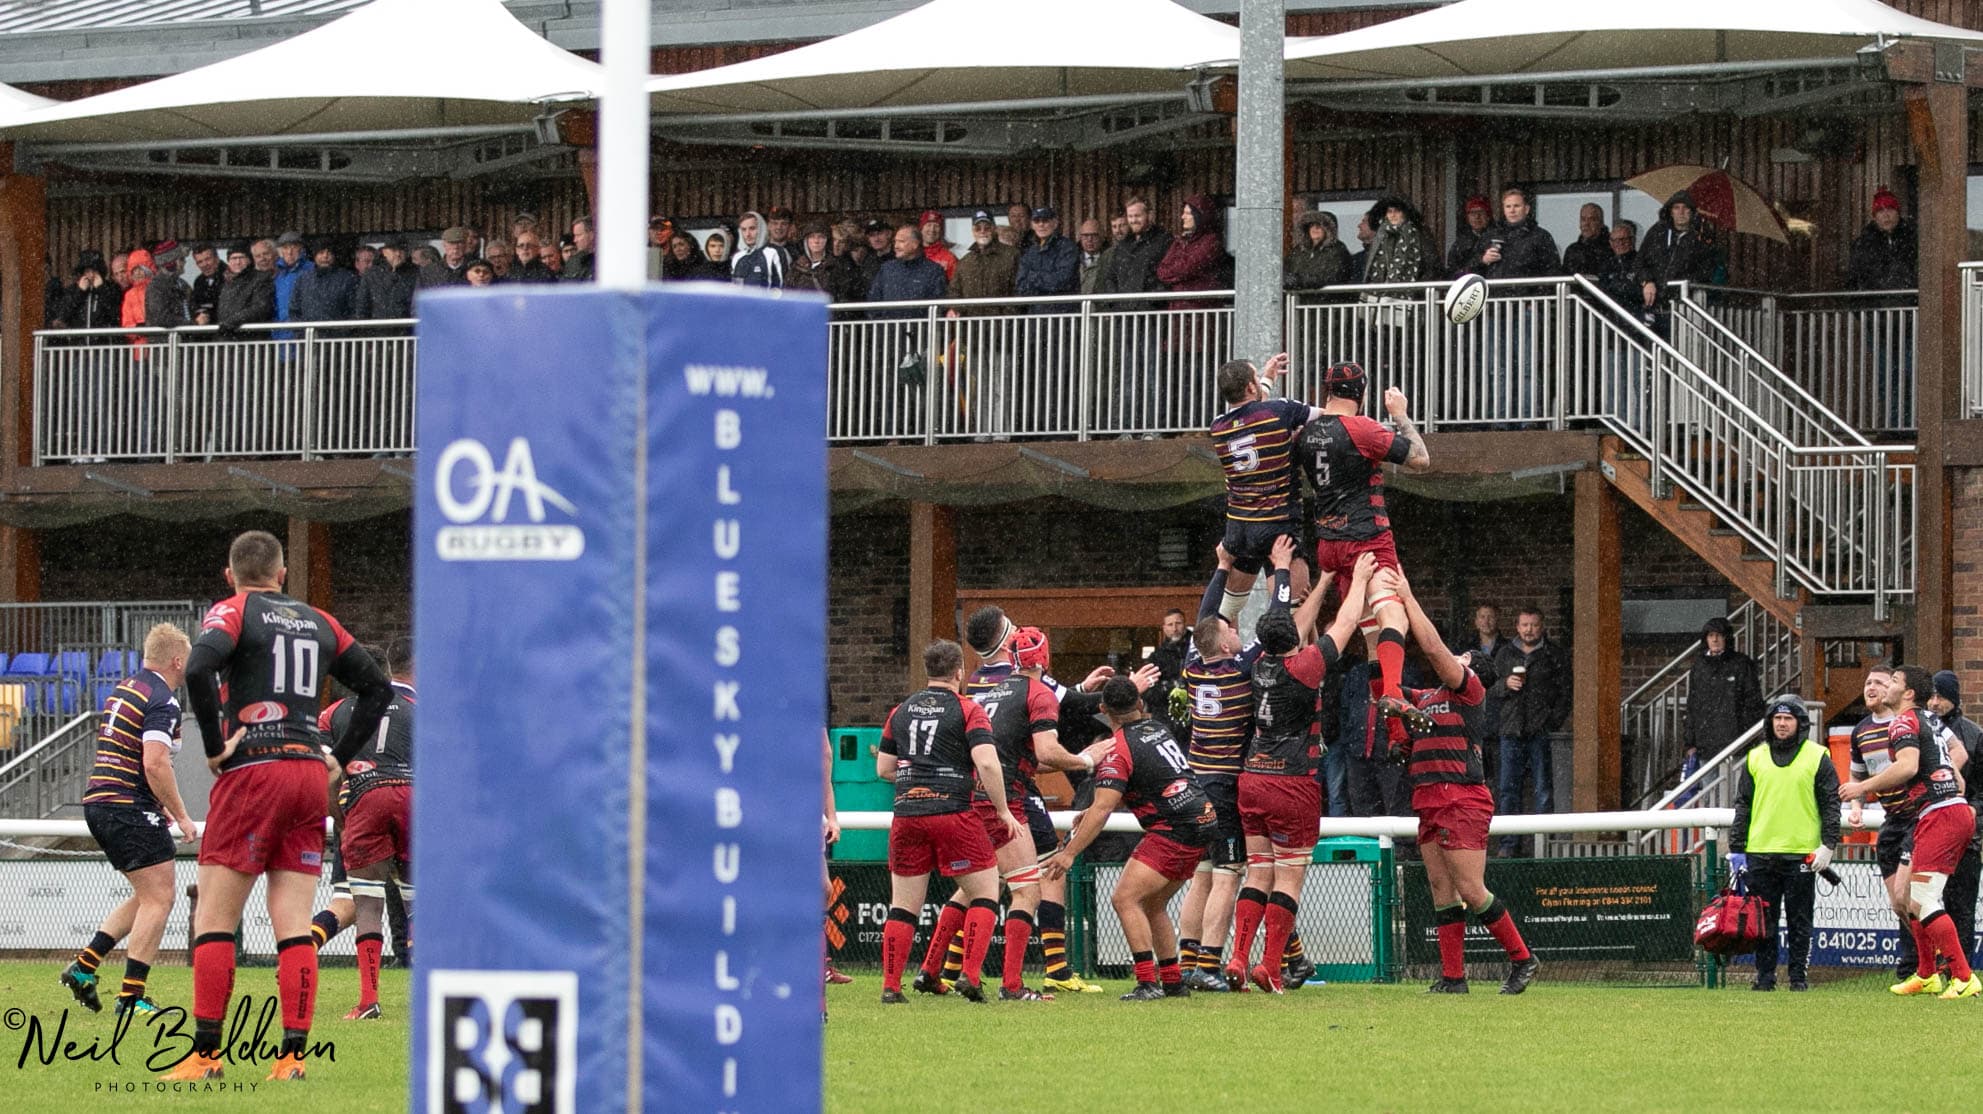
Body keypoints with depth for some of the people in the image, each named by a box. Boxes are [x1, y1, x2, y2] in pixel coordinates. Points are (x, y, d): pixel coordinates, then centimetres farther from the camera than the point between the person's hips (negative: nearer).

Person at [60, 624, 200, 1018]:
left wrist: (157, 804, 26)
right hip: (130, 809, -10)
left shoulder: (122, 691, 16)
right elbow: (154, 764, -24)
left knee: (147, 897, 18)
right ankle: (131, 997, -8)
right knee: (158, 899, -5)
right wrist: (181, 816, -15)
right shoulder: (161, 701, -14)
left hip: (98, 803, 10)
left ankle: (84, 965, 14)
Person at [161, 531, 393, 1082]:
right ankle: (292, 1056, -2)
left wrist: (214, 747, -12)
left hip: (253, 770, -5)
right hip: (311, 777, 5)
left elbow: (198, 667, -19)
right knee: (294, 928, 4)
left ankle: (205, 1054, -3)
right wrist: (340, 756, 15)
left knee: (213, 922, 0)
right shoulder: (319, 622, 15)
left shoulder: (233, 611, 0)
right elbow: (379, 688, 17)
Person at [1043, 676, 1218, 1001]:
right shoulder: (1157, 729, 14)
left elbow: (1102, 810, -19)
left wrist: (1070, 853, -18)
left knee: (1126, 898, -13)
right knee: (1151, 905, 19)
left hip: (1174, 829, -9)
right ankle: (1174, 982, 20)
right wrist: (1094, 811, 27)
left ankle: (1148, 983, -21)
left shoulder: (1117, 748, -12)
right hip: (1202, 821, 9)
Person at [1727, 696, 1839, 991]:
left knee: (1800, 921, 2)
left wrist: (1828, 845, -8)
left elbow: (1831, 804, 2)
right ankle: (1765, 976, 10)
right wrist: (1736, 850, 8)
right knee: (1764, 920, 5)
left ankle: (1799, 977, 7)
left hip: (1801, 853, -3)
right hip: (1760, 853, 3)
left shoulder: (1817, 758, 3)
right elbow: (1742, 806, 14)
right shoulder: (1755, 759, 12)